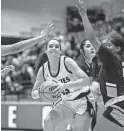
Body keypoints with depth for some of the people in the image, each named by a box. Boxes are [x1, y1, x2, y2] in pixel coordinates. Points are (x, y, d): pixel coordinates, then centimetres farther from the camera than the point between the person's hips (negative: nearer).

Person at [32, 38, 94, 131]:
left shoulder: (67, 62, -21)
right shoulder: (43, 70, -6)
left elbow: (87, 80, -29)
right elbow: (34, 94, 3)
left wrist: (66, 85, -41)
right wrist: (40, 93, -22)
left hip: (83, 100, -5)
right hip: (66, 102, 5)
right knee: (48, 121, -15)